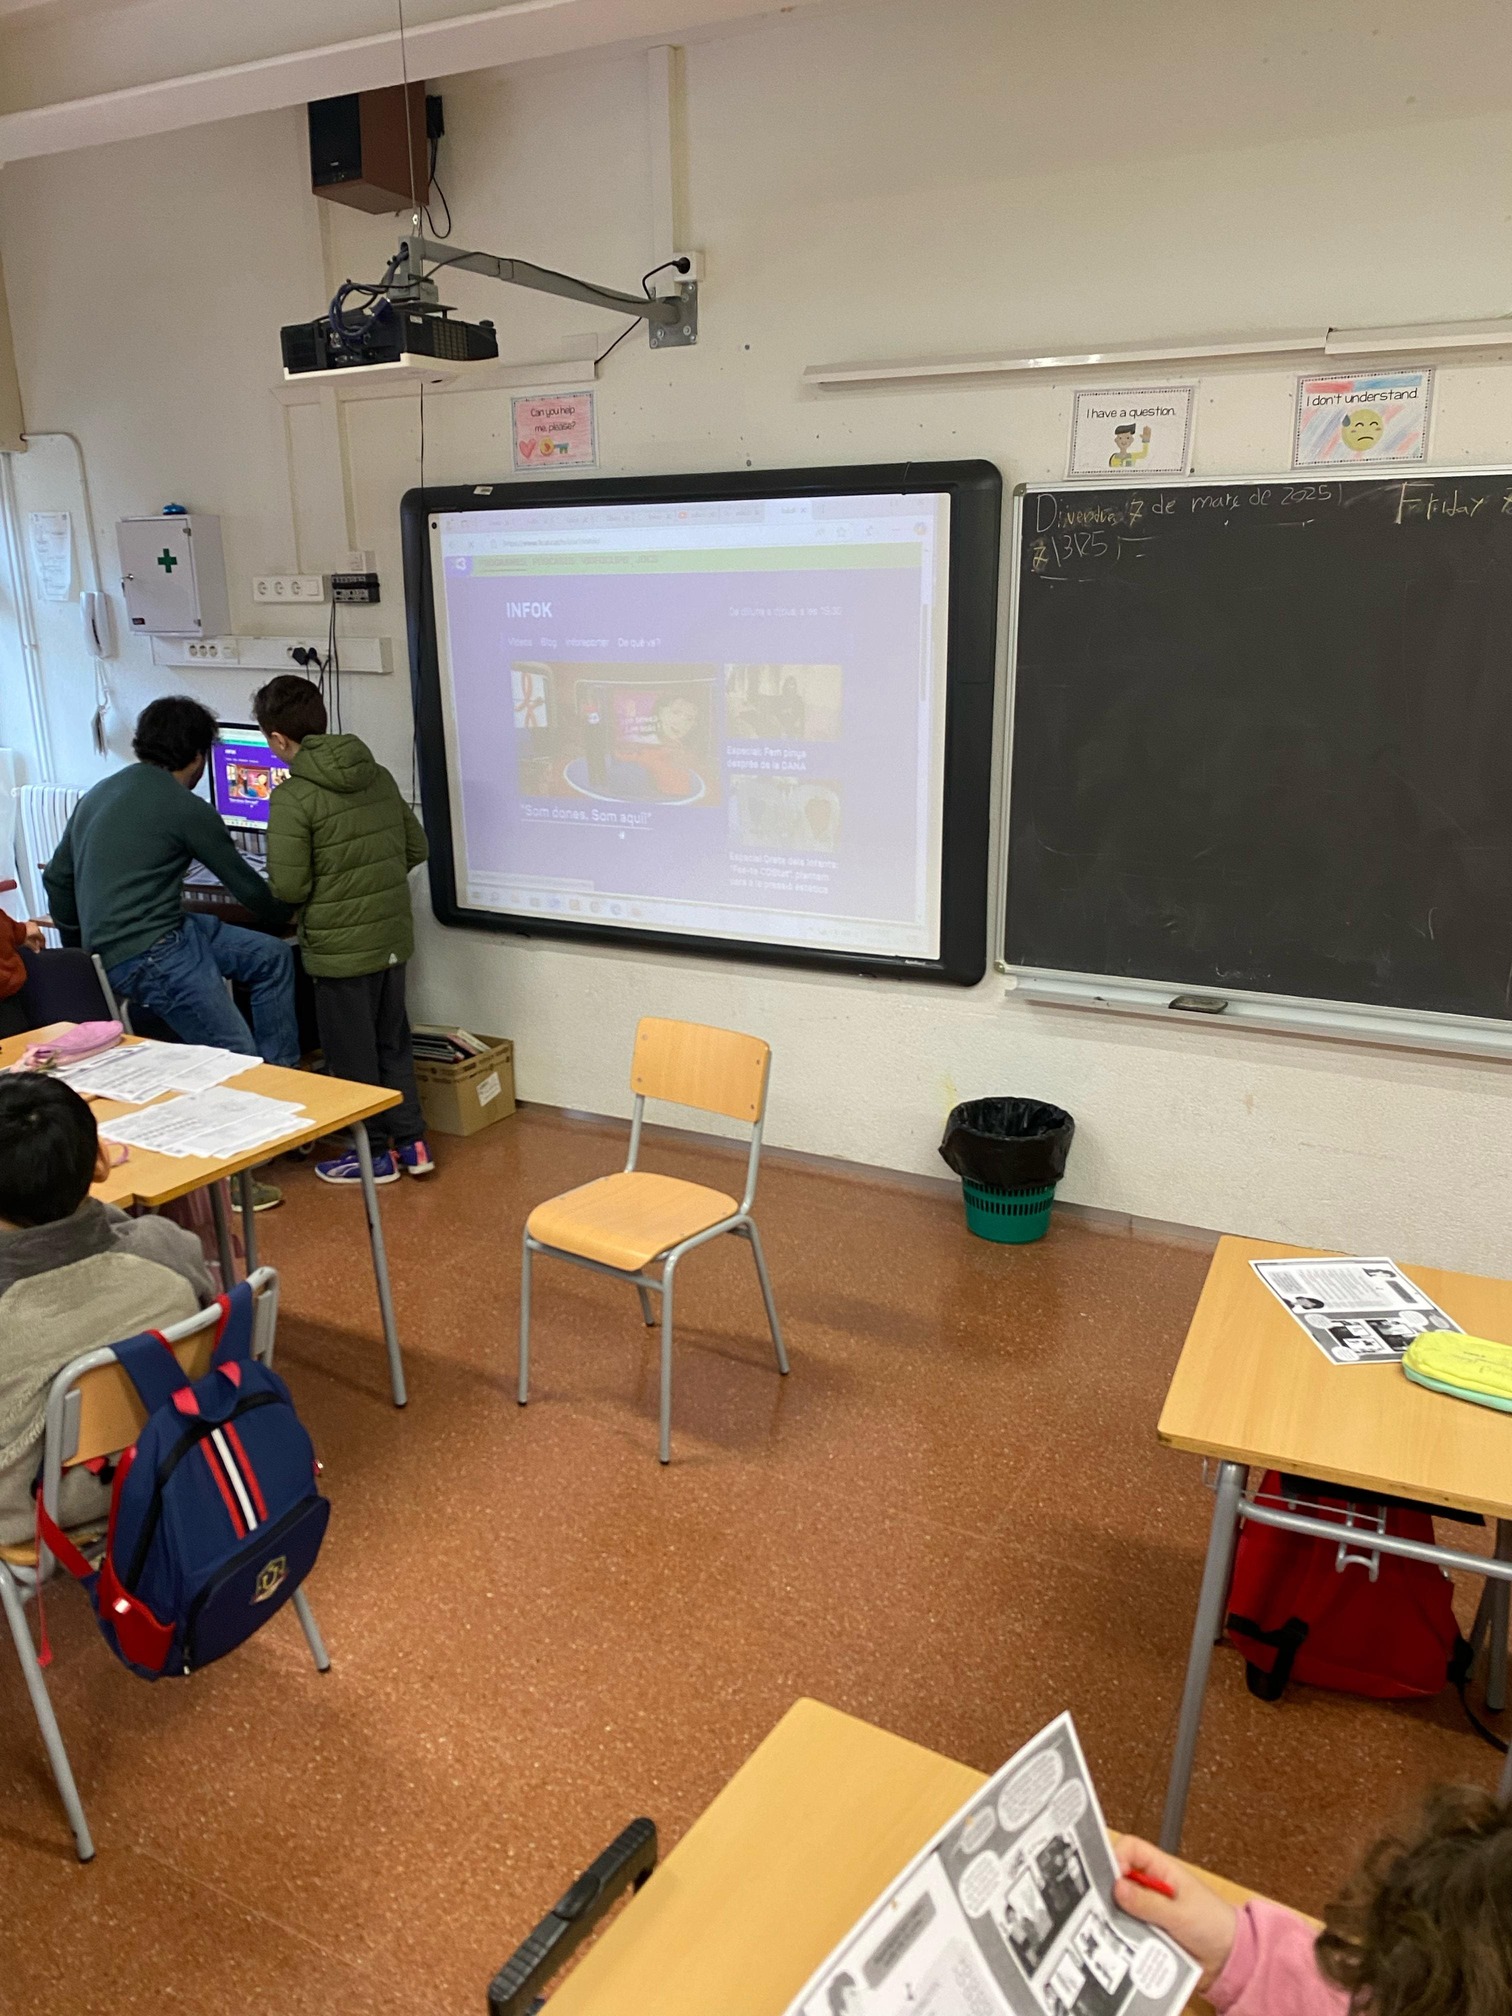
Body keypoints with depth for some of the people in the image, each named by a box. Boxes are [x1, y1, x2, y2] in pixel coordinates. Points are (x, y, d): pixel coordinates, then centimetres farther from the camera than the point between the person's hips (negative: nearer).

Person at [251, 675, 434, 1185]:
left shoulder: (292, 797, -17)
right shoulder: (379, 776, 2)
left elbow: (289, 887, -18)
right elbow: (417, 847, 10)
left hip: (340, 947, -6)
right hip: (392, 936, 6)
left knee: (352, 1054, 9)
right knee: (392, 1041, 19)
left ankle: (374, 1153, 21)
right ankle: (411, 1143, 27)